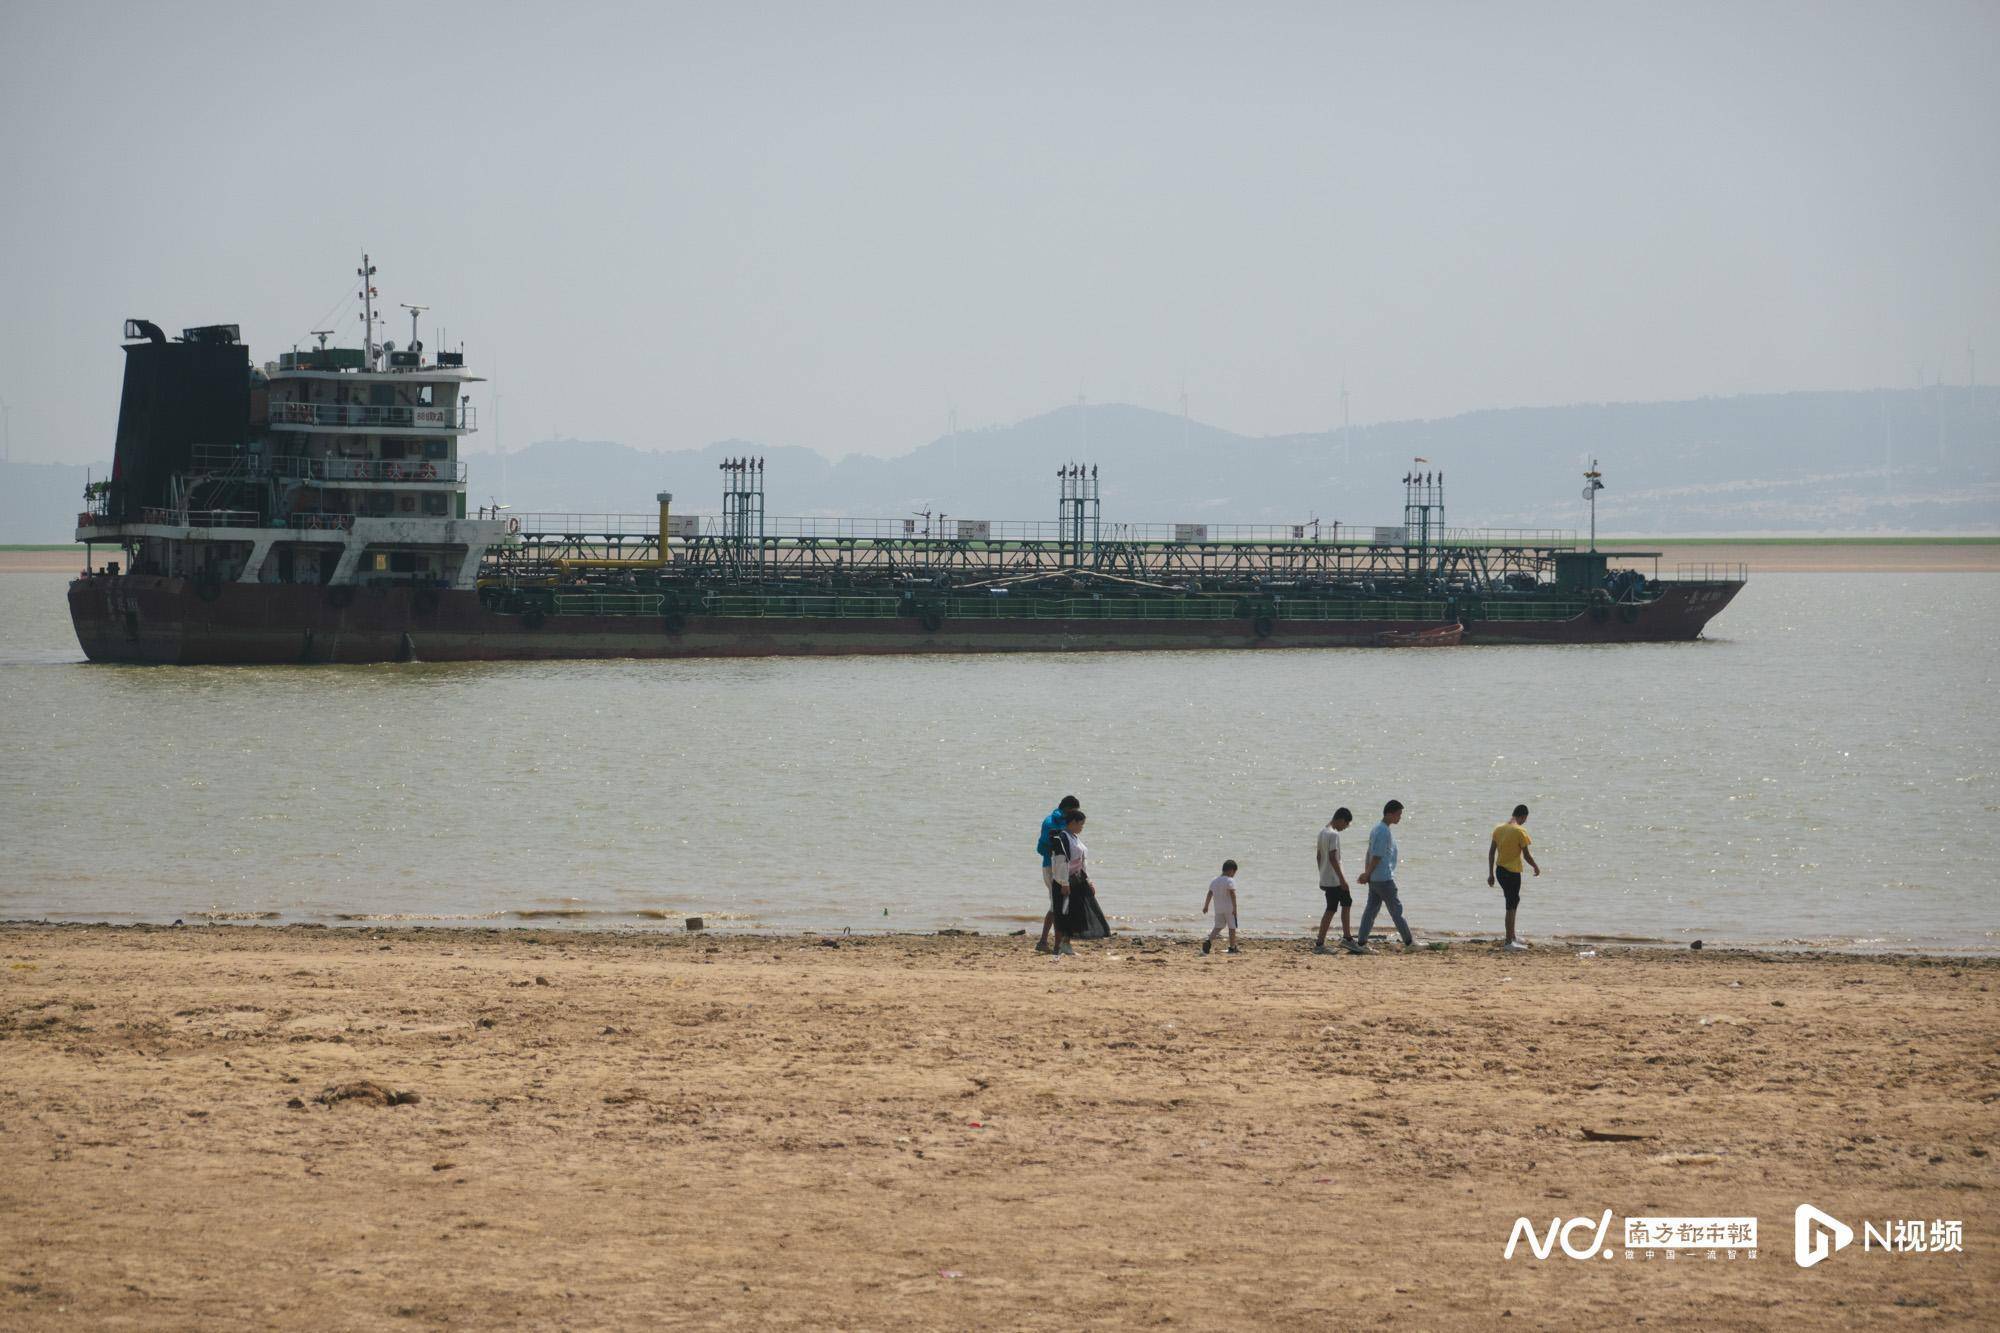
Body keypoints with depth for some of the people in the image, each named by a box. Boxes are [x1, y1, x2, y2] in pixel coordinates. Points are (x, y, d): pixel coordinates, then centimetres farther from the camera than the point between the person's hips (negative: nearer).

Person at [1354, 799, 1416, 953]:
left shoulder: (1376, 829, 15)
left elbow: (1370, 853, 15)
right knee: (1396, 910, 1)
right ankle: (1409, 942, 9)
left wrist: (1367, 873, 11)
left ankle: (1361, 943, 3)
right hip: (1384, 879, -9)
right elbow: (1376, 856, -19)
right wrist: (1367, 874, -11)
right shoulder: (1384, 832, -17)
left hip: (1374, 879, 9)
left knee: (1371, 909, 7)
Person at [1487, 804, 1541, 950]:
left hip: (1500, 871, 7)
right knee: (1511, 906, -2)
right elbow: (1526, 855, -12)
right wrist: (1536, 867, 6)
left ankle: (1513, 938, 27)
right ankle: (1509, 942, -1)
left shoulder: (1499, 829, 7)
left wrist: (1491, 873, 14)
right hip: (1512, 872, -7)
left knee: (1514, 901, 22)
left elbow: (1491, 852, 9)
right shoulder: (1520, 831, -14)